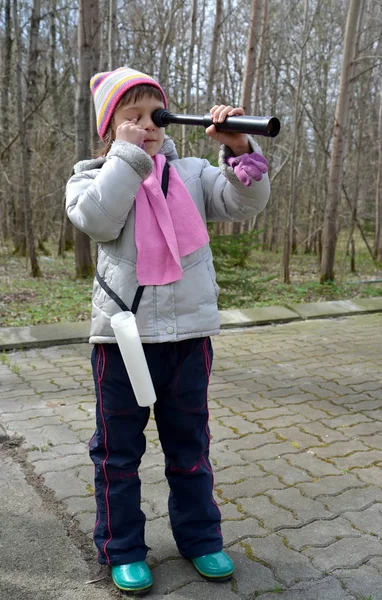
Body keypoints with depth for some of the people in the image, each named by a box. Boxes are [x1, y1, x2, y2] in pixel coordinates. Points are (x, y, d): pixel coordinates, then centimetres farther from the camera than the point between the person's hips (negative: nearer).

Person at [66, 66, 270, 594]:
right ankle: (122, 548, 30)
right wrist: (127, 153, -13)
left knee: (190, 445, 16)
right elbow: (99, 220, -18)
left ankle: (200, 537, 35)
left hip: (189, 333, 2)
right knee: (119, 448, 11)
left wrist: (239, 148, -19)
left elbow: (248, 202, -4)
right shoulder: (93, 177, 4)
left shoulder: (192, 173, 9)